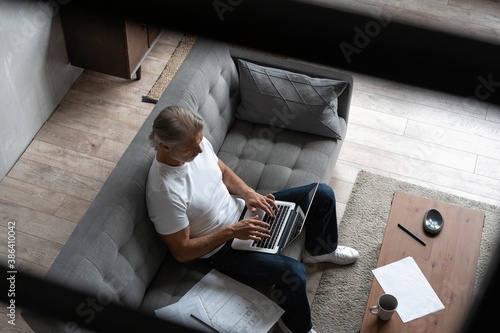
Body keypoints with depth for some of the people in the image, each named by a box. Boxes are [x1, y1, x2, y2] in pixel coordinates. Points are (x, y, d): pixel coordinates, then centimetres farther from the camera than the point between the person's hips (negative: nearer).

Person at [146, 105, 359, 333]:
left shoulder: (196, 144, -12)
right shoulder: (165, 192, -32)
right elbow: (182, 252, -24)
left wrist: (249, 193, -10)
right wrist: (231, 232, -27)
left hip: (241, 210, 7)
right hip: (222, 247, -7)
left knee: (322, 195, 3)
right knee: (293, 273, -27)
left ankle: (318, 250, 33)